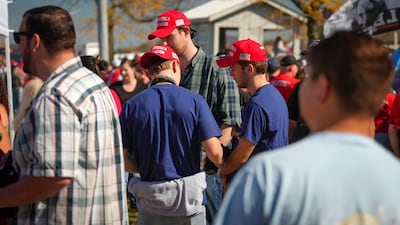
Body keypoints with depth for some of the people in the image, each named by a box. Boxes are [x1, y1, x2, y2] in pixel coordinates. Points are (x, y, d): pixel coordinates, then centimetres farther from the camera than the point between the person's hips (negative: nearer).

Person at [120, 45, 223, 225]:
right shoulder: (194, 100, -6)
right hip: (190, 198, -1)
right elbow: (214, 151, -10)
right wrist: (222, 166, 12)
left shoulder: (132, 106, -2)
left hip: (150, 205, 1)